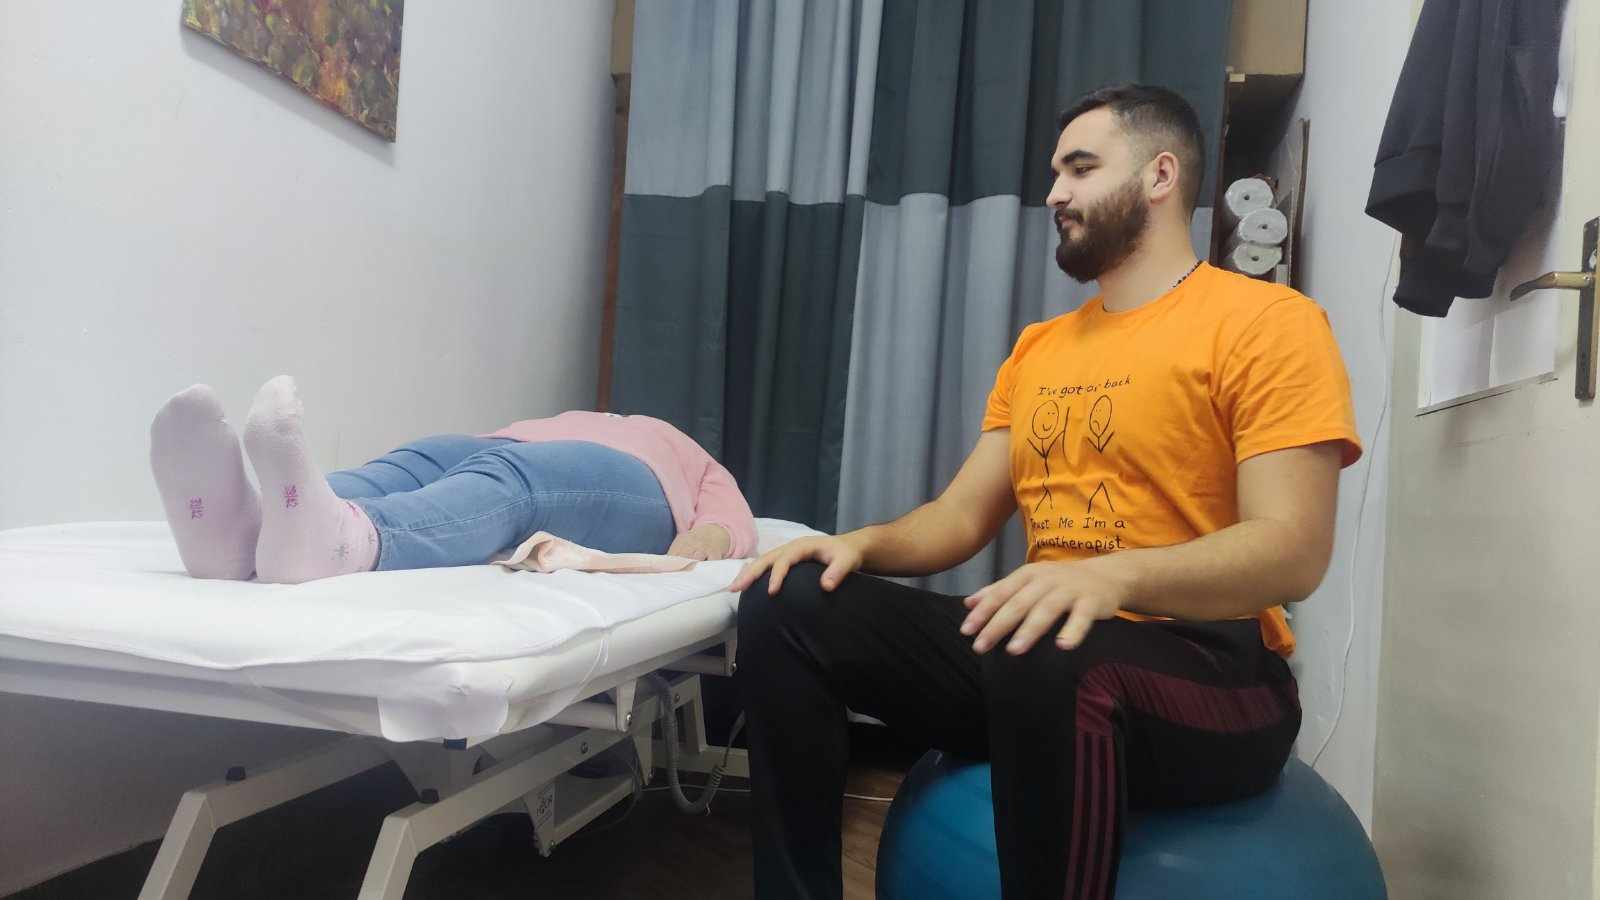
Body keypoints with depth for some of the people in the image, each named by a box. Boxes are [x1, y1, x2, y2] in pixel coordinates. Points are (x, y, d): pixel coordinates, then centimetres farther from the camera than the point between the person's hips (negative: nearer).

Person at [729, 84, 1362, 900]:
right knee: (787, 606, -11)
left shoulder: (1267, 321, -5)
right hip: (1038, 645, 6)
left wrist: (1112, 574, -32)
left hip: (1211, 673, -6)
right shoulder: (1037, 348, 17)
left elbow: (1294, 551, -16)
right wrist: (863, 544, -6)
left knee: (1047, 662, -41)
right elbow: (962, 516, 15)